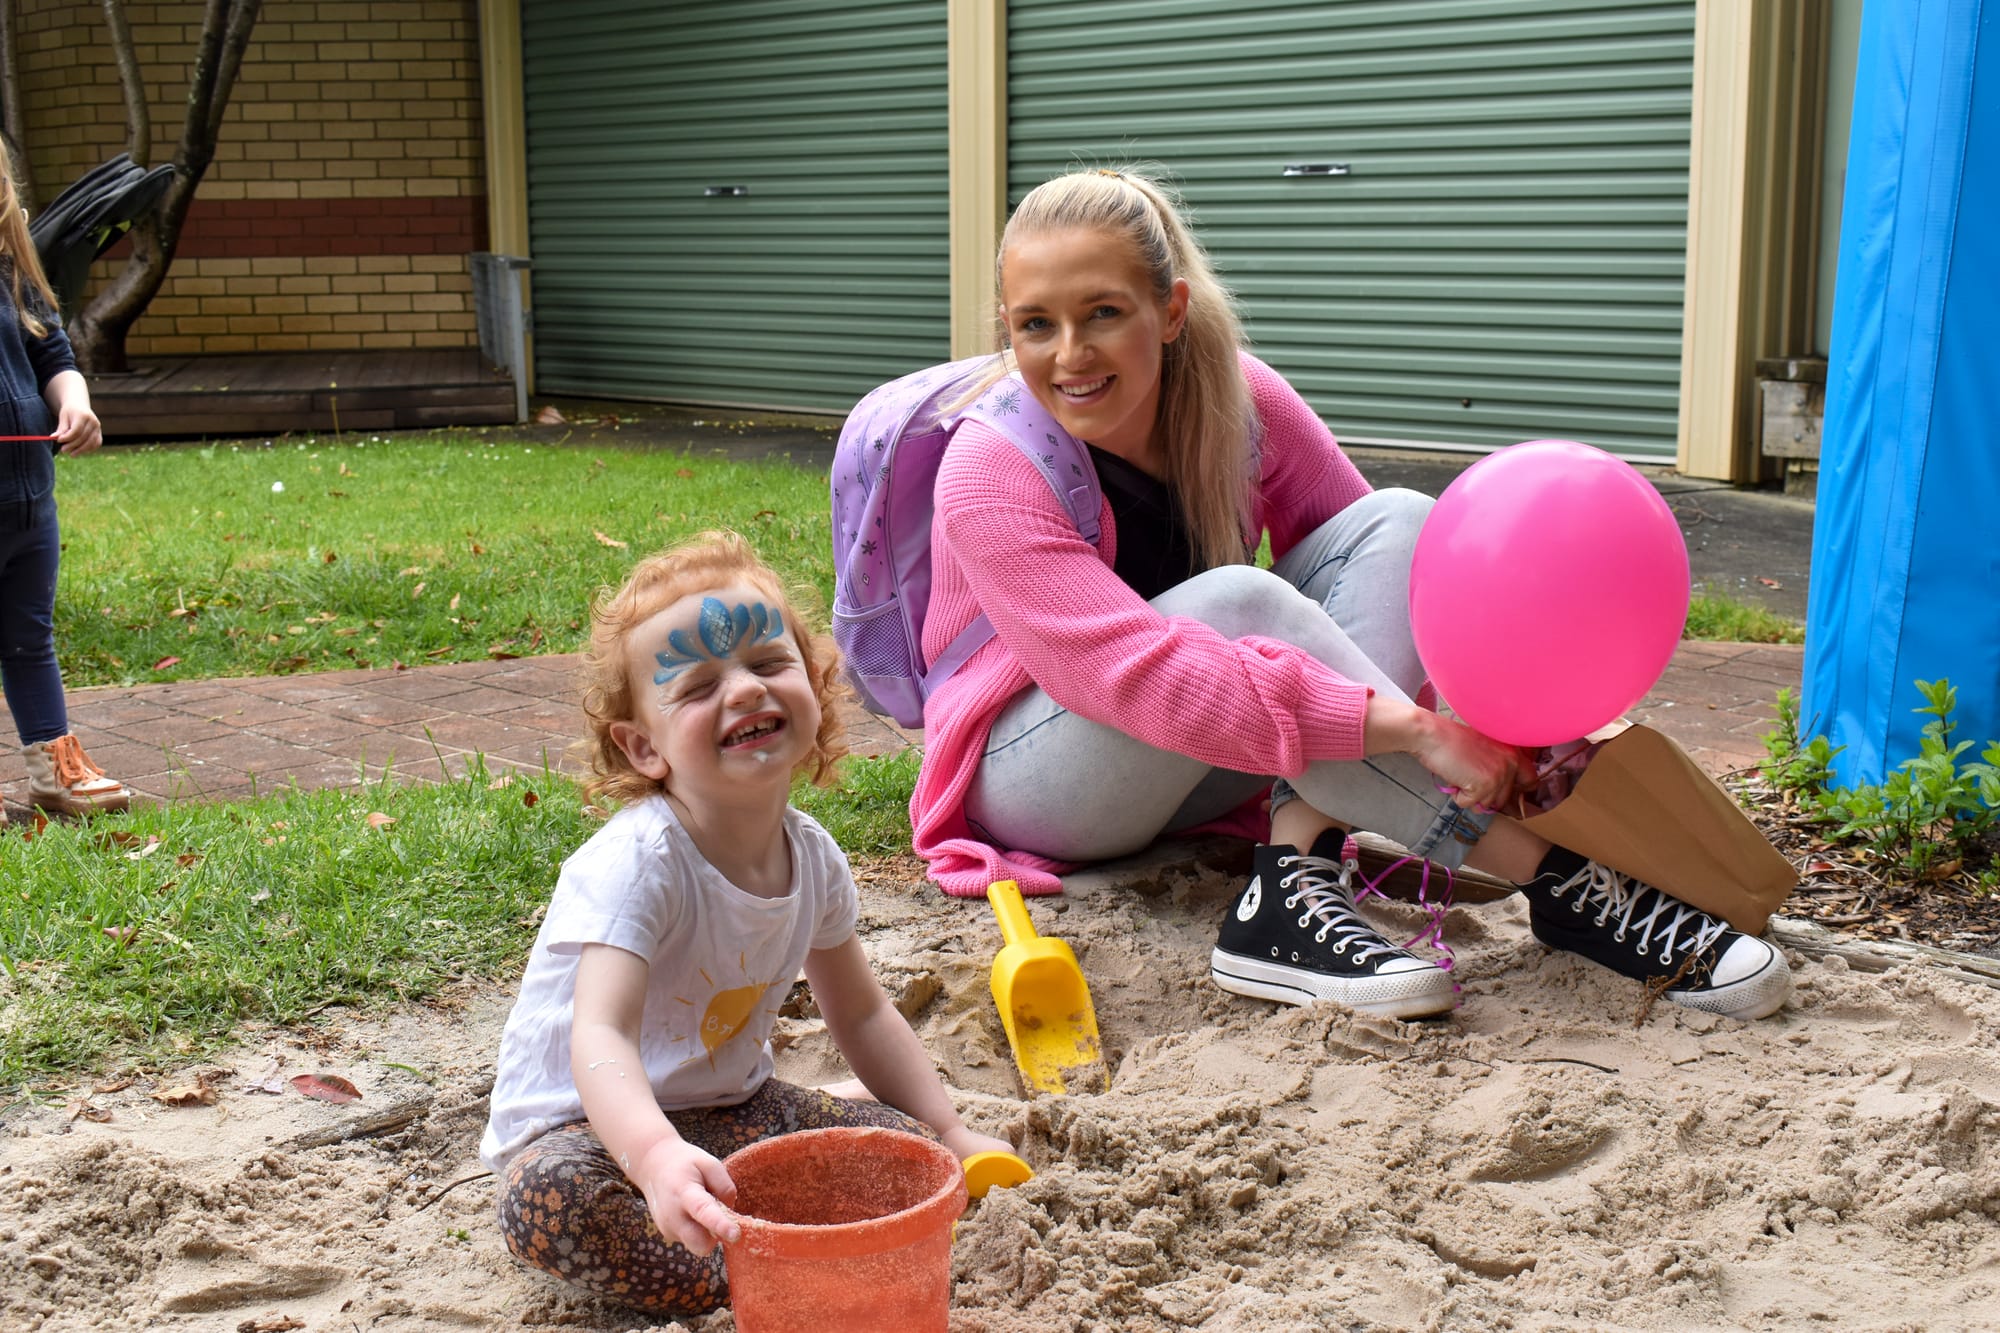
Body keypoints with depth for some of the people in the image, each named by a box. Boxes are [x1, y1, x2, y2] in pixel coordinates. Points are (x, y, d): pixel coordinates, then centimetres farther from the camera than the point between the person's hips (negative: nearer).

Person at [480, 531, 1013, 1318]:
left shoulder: (812, 856, -5)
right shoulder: (637, 864, -28)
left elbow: (860, 1015, 11)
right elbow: (601, 1035, -40)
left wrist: (950, 1134, 4)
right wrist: (656, 1155, -60)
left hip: (730, 1107, 6)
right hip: (586, 1121, -6)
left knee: (909, 1150, -10)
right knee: (553, 1198, -38)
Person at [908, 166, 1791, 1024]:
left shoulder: (1236, 399, -9)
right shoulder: (990, 476, -25)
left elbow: (1381, 564, -8)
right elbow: (1139, 672, -38)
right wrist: (1412, 725, -43)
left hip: (1202, 770, 6)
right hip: (1032, 779, -5)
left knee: (1399, 520, -16)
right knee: (1238, 601, -34)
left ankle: (1296, 886, -33)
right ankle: (1552, 876, -32)